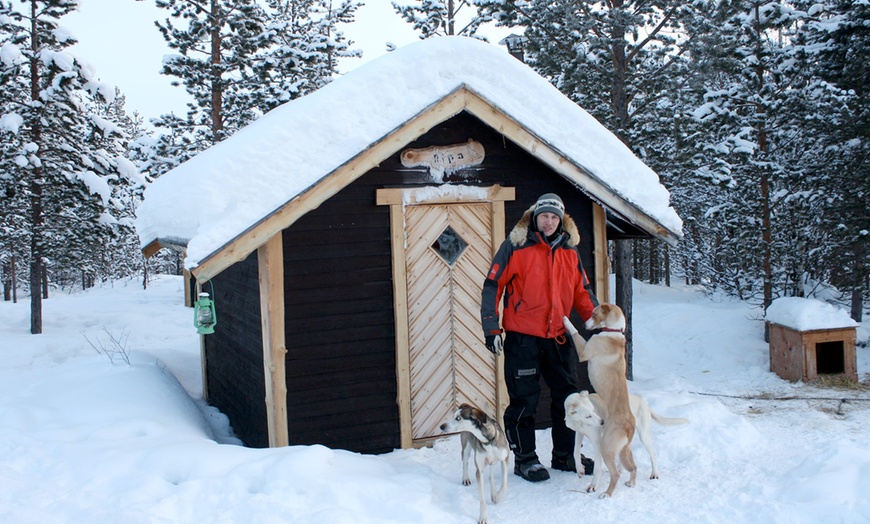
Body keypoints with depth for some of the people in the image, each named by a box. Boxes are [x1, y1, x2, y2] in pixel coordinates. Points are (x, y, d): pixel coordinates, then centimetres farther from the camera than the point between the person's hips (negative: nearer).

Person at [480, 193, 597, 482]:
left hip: (558, 337, 5)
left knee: (568, 396, 12)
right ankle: (524, 458, 15)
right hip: (522, 338, -5)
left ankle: (565, 455, 27)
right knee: (524, 400, 1)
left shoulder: (569, 250, 9)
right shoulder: (515, 246, -6)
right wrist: (491, 327, -12)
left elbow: (581, 291, 15)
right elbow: (493, 285, -7)